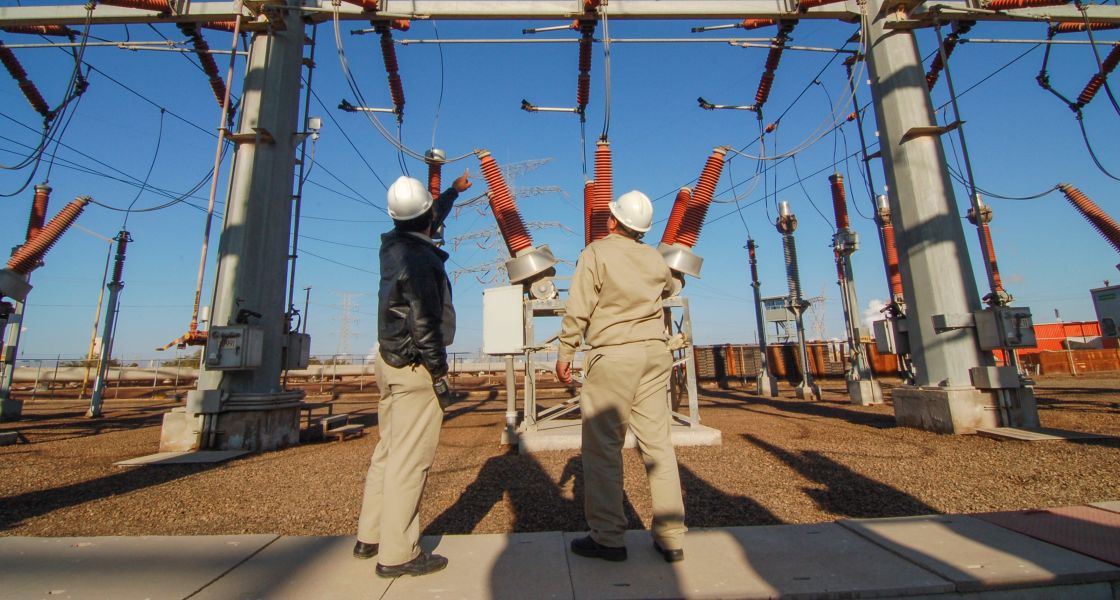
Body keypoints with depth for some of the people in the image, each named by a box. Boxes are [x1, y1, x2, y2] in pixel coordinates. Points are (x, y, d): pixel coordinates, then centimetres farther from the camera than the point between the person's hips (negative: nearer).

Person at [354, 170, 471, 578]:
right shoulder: (420, 258, -18)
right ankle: (397, 554, 9)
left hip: (389, 360, 10)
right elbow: (425, 324, -21)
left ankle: (370, 536, 30)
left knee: (388, 451, 18)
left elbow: (429, 222, 29)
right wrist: (440, 374, -13)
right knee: (410, 459, -2)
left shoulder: (393, 244, 9)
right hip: (415, 366, -10)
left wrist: (454, 191, 42)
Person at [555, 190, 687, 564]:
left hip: (613, 355, -6)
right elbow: (670, 287, 33)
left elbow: (577, 310, -10)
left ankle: (607, 538, 11)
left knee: (602, 445, 3)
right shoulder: (655, 258, 11)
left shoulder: (597, 253, -5)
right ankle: (671, 537, 17)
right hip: (655, 352, 6)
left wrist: (564, 355, -2)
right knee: (657, 442, 9)